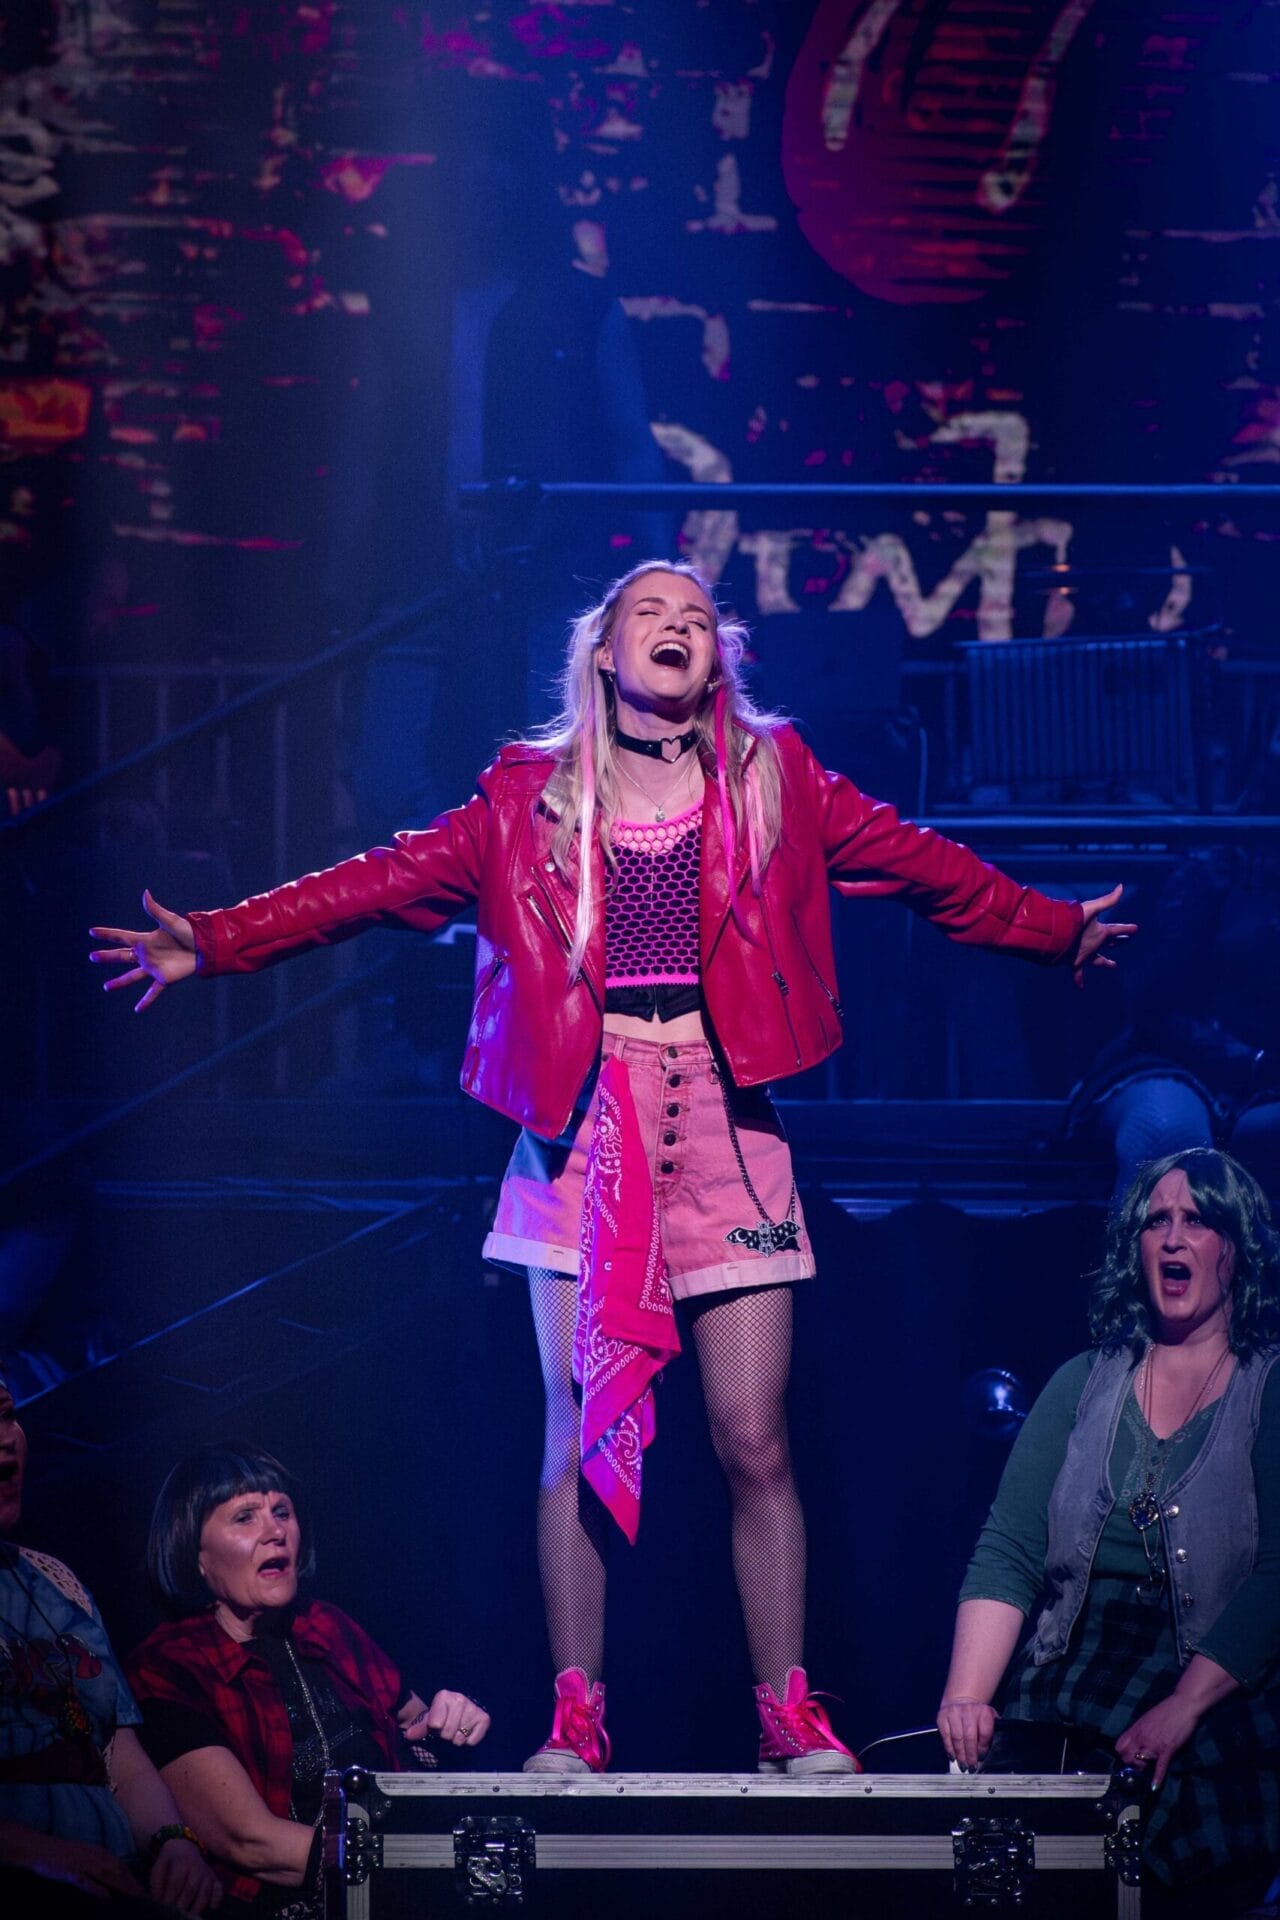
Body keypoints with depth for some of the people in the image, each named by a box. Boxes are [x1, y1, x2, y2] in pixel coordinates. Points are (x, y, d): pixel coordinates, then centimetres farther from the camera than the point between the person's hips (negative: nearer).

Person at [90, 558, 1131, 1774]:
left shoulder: (775, 782, 10)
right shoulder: (530, 799, 8)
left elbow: (924, 866, 16)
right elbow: (380, 883, 5)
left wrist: (1061, 930, 17)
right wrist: (215, 943, -1)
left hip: (723, 1130, 0)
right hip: (585, 1130, 0)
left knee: (754, 1445, -2)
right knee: (581, 1443, -2)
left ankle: (789, 1718, 7)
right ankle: (574, 1720, 4)